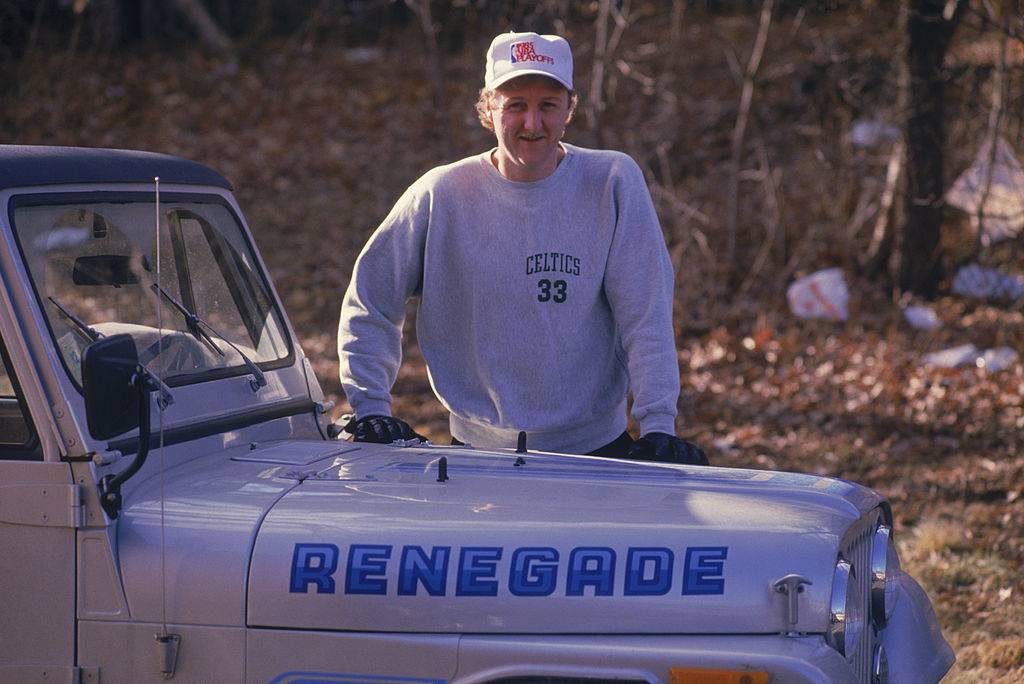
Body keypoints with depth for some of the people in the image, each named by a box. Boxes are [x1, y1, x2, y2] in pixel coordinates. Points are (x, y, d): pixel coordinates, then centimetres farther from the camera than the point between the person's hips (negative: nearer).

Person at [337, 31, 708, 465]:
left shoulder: (614, 182, -2)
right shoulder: (441, 195, -1)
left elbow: (646, 315, -5)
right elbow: (368, 306, 8)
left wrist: (658, 428, -13)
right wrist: (371, 410, -1)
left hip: (596, 449, 0)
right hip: (477, 451, 0)